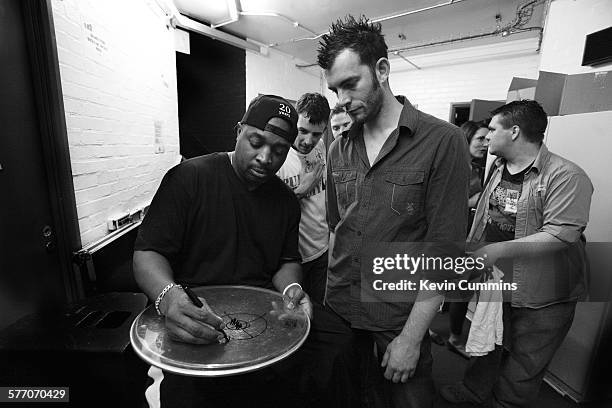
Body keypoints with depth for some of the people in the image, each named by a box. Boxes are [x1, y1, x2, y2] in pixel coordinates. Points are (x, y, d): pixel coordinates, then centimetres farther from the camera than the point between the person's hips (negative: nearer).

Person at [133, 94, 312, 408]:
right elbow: (147, 253, -8)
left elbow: (287, 261, 12)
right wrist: (168, 297, -26)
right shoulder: (188, 177, -7)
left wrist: (290, 287, -9)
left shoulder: (286, 200, 6)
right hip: (190, 321, -4)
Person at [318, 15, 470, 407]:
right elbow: (336, 228, 7)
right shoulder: (339, 149, 1)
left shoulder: (442, 142, -14)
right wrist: (331, 291, 3)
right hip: (339, 308, 4)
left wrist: (411, 337, -13)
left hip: (402, 314, -3)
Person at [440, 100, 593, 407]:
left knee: (523, 366, 15)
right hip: (493, 282, 7)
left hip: (541, 299, -7)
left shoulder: (566, 176, -19)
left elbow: (562, 234, -27)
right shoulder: (499, 170, 7)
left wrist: (498, 249, -31)